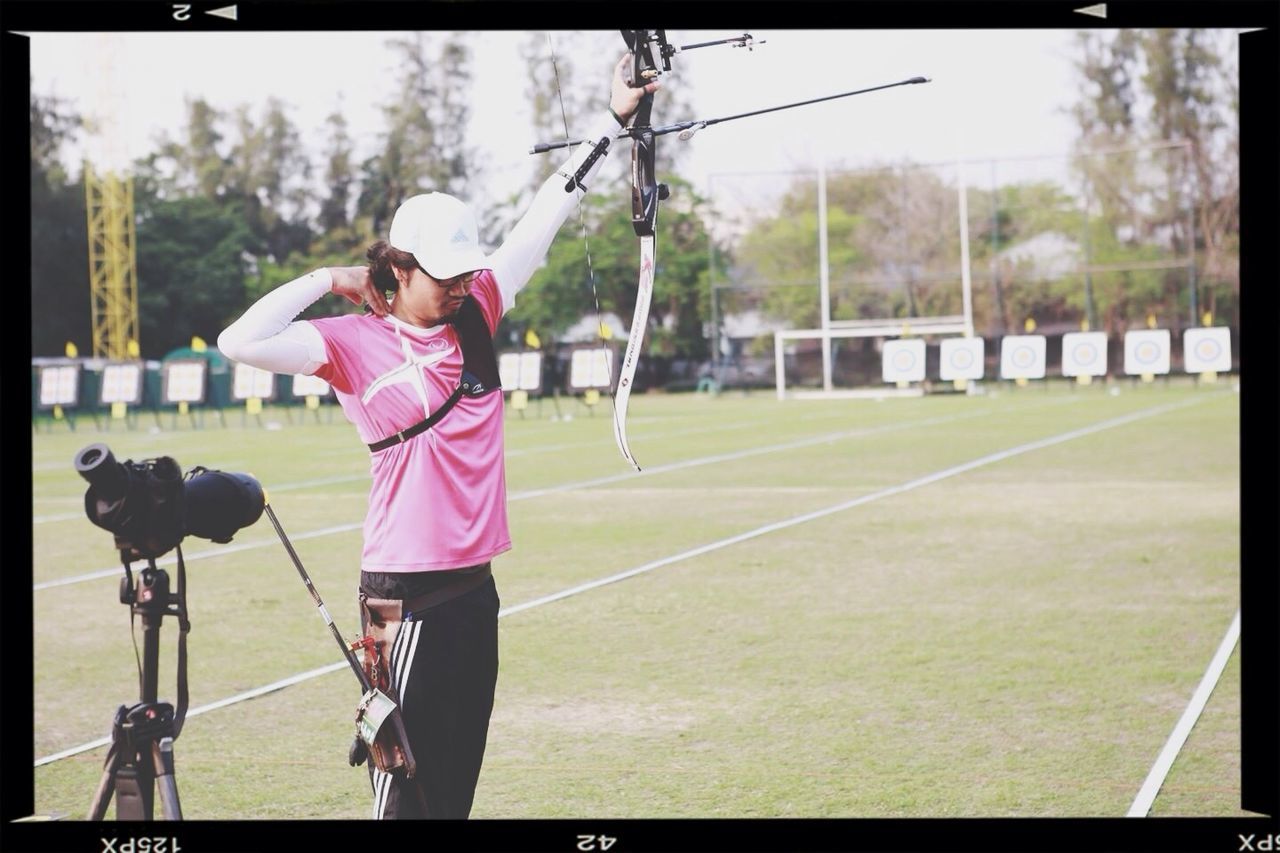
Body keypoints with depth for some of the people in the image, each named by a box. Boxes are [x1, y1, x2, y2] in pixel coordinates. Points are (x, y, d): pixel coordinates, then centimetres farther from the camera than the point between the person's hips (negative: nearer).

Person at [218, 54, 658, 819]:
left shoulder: (475, 319, 7)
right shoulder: (357, 345, -8)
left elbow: (545, 220, 9)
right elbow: (242, 343, -20)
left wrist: (613, 120, 9)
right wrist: (329, 280, -9)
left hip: (474, 587, 6)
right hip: (408, 595, -6)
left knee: (459, 782, 13)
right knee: (409, 787, -1)